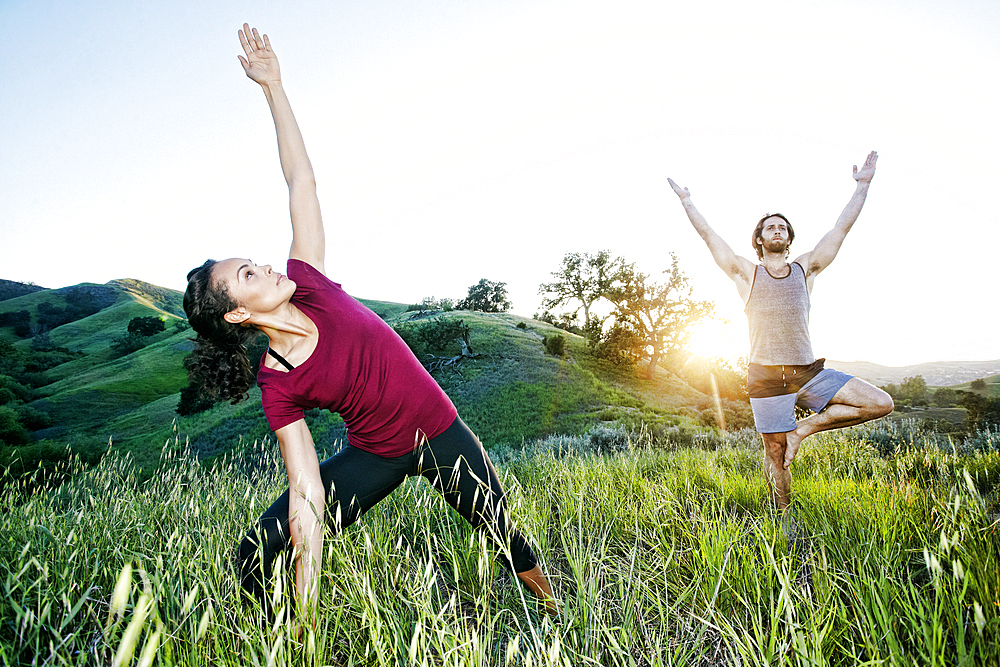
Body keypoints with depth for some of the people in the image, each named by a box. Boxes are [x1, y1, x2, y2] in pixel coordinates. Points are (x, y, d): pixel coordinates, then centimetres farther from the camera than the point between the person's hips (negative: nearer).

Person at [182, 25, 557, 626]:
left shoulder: (307, 284, -14)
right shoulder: (278, 388, -19)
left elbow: (301, 182, -12)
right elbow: (308, 498, -19)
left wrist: (274, 84, -14)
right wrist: (306, 617, -19)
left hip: (442, 434, 2)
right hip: (375, 457, -2)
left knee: (505, 537, 17)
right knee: (256, 559, -11)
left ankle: (553, 606, 47)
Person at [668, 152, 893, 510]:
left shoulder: (805, 269, 14)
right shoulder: (746, 273, 8)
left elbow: (842, 228, 14)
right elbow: (708, 234, 8)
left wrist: (863, 185, 14)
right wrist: (685, 199, 13)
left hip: (809, 372, 3)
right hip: (767, 377, -3)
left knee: (881, 404, -10)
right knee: (777, 458, 2)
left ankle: (804, 428, 2)